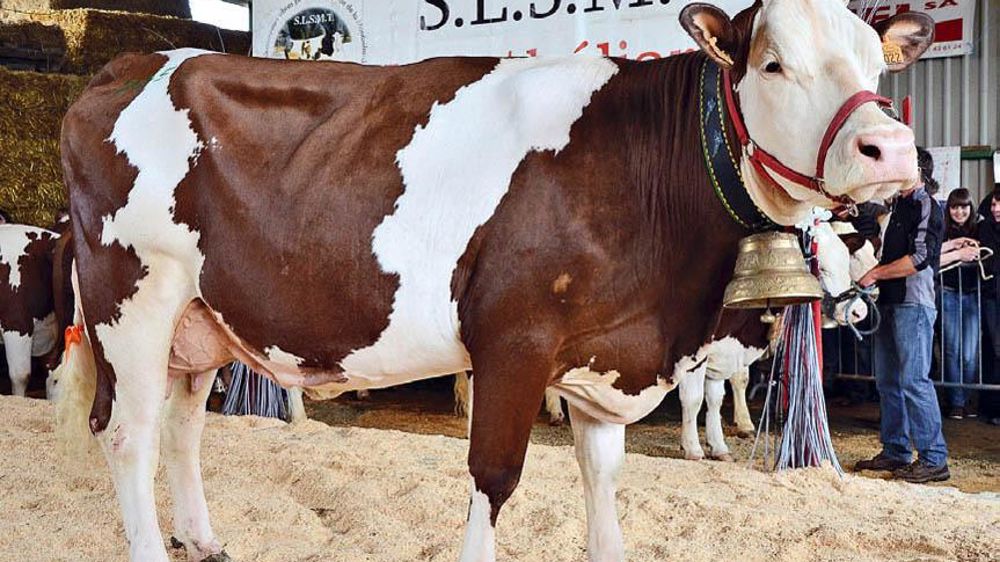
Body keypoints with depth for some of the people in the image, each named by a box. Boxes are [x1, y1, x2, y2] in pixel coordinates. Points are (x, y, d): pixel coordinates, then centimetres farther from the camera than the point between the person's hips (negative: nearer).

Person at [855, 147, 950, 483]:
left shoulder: (927, 207, -7)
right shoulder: (898, 206, 18)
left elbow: (919, 259, -16)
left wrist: (876, 273, -11)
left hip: (914, 304, -9)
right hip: (890, 302, 9)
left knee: (914, 380, -11)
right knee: (888, 381, 11)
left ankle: (934, 458, -7)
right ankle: (895, 452, 18)